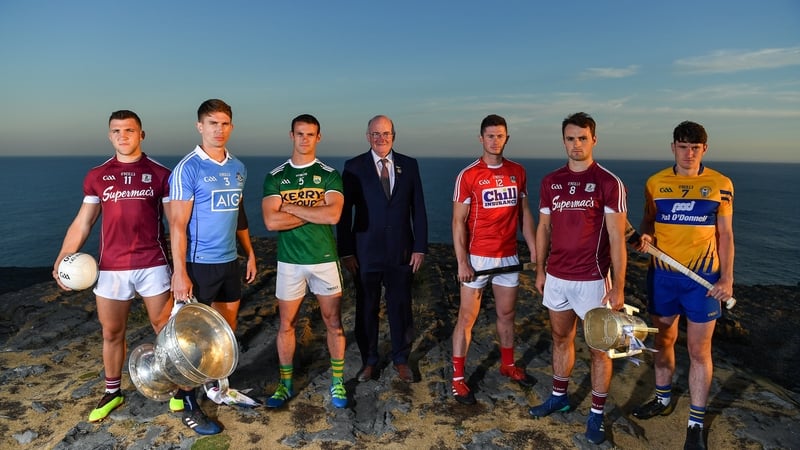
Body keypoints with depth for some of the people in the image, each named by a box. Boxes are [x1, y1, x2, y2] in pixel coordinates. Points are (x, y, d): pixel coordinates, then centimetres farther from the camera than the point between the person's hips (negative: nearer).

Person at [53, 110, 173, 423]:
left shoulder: (160, 174, 0)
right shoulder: (96, 177, 6)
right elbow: (82, 223, 10)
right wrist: (62, 259, -1)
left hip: (153, 265, -2)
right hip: (111, 268, 2)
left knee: (165, 328, 7)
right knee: (112, 333, 13)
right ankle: (112, 393, 31)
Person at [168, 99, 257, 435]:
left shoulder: (238, 168, 8)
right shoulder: (188, 168, -11)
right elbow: (177, 224, -14)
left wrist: (250, 253, 14)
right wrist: (179, 272, -19)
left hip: (230, 261, 6)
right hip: (199, 263, -6)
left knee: (227, 327, 15)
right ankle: (187, 404, 17)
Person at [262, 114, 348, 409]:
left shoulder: (329, 175, -1)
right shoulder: (275, 177, 2)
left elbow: (333, 215, -18)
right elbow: (271, 221, -12)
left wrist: (291, 207, -13)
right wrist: (315, 212, -13)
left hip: (325, 259, -1)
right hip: (289, 261, 1)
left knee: (333, 323, 7)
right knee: (286, 324, 10)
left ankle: (337, 382, 24)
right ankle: (285, 384, 27)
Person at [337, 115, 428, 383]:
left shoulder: (409, 165, 4)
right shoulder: (354, 167, -1)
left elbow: (418, 209, 4)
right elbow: (344, 212, -2)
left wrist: (420, 247, -1)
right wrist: (345, 252, -6)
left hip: (401, 251, 1)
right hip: (366, 252, -1)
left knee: (401, 308, 9)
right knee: (366, 308, 10)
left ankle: (401, 360, 28)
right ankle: (369, 360, 28)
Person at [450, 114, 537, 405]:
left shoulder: (517, 172, 6)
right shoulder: (468, 176, -8)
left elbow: (524, 214, 11)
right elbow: (458, 221, -9)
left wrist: (535, 250, 5)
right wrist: (462, 262, -15)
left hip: (509, 256, 5)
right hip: (477, 258, -4)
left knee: (507, 314, 17)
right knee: (467, 318, 2)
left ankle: (508, 365, 37)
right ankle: (457, 378, 12)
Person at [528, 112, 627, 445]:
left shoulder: (609, 183, -9)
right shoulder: (550, 182, 5)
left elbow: (617, 239, -10)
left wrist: (618, 287, -12)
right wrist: (540, 271, 11)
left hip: (592, 279, -4)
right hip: (556, 277, 5)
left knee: (598, 347, 7)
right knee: (561, 338, 19)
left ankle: (597, 414, 22)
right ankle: (559, 396, 36)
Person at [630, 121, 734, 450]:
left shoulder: (720, 184, -2)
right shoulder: (655, 182, 1)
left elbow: (725, 234, 2)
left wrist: (727, 277, -4)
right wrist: (645, 236, -11)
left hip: (702, 277, -2)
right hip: (662, 274, 2)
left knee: (699, 351, 4)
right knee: (663, 340, 16)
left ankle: (696, 423, 18)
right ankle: (663, 399, 36)